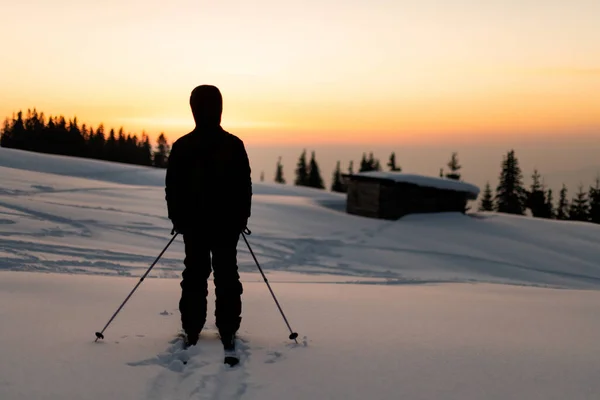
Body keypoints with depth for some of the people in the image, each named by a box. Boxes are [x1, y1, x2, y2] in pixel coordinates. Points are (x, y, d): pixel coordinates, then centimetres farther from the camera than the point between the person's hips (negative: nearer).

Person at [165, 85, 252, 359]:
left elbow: (172, 187, -1)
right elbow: (245, 186, -3)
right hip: (228, 223, -1)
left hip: (193, 223, 1)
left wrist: (177, 219, 11)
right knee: (226, 277, 7)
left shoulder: (181, 146, -6)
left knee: (194, 276, 10)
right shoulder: (234, 144, -8)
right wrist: (242, 218, 8)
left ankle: (191, 332, 12)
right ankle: (228, 334, 7)